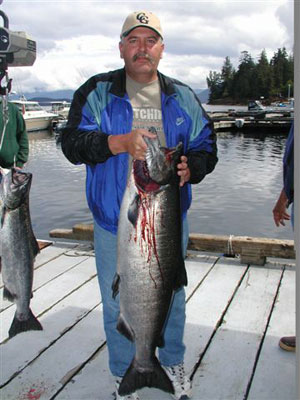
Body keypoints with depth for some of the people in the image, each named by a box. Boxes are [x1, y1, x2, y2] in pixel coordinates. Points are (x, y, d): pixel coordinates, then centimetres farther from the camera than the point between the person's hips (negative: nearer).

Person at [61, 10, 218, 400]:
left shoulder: (183, 98, 6)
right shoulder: (96, 92, -2)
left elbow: (206, 147, 7)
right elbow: (72, 143, -11)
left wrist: (189, 169, -16)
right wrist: (120, 142, -27)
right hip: (115, 225, -2)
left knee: (171, 298, 18)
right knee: (117, 303, 12)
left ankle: (173, 364, 44)